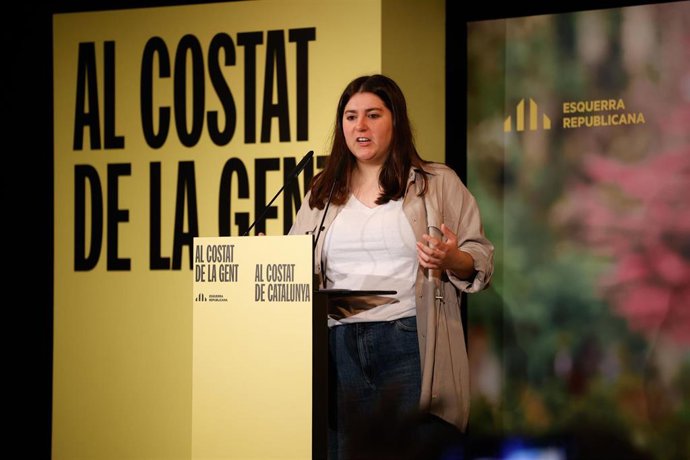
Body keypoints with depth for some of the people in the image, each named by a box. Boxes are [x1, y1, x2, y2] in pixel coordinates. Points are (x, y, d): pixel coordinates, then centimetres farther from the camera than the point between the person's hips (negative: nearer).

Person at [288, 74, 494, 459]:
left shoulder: (440, 185, 9)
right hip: (339, 345, 3)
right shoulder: (321, 195, 19)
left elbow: (481, 261, 6)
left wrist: (452, 260, -16)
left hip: (410, 344, -3)